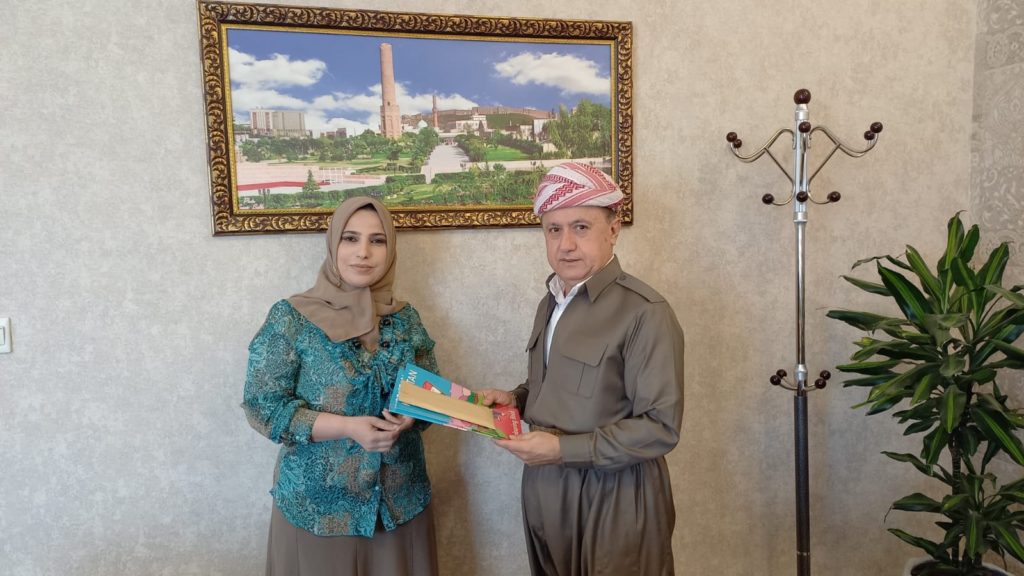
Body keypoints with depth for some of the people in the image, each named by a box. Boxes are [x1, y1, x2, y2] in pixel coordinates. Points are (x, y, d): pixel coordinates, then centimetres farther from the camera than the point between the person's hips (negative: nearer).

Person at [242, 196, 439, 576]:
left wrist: (411, 415, -14)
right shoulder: (290, 318, -9)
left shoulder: (406, 319, 2)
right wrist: (347, 427, -21)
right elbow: (262, 407, -11)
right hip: (318, 503, -3)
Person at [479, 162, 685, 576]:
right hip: (546, 491, 7)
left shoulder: (645, 313, -19)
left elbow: (661, 428, -21)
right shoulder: (551, 303, 7)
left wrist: (563, 450, -22)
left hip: (613, 499, -7)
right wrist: (515, 399, 0)